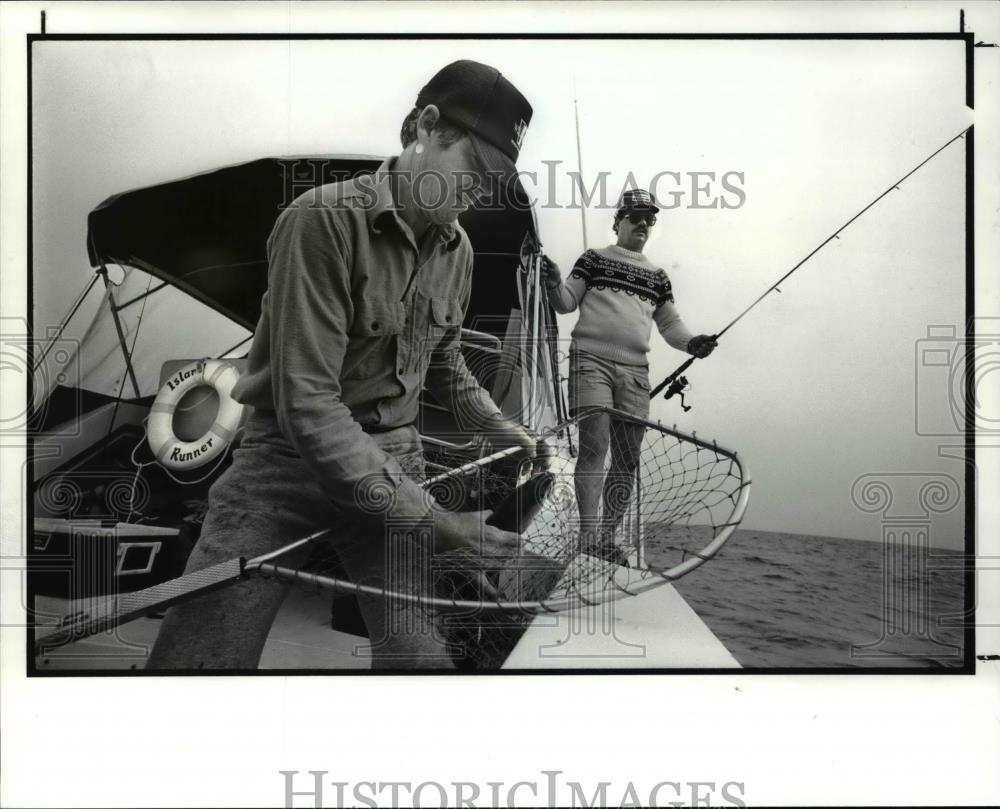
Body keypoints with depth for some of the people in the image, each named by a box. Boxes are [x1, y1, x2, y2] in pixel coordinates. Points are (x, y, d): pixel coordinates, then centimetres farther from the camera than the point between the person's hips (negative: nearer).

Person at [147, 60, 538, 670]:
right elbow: (307, 403, -25)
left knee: (420, 654, -4)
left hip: (393, 460, 5)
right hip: (291, 454, -5)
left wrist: (509, 436, 14)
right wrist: (428, 518, -26)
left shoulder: (457, 248, 2)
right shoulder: (323, 219, -19)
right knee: (193, 658, -8)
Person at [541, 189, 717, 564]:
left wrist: (690, 342, 4)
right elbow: (567, 302, 7)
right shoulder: (594, 259, 12)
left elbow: (669, 323, 24)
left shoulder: (657, 276, 22)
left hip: (634, 371, 5)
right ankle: (588, 536, -18)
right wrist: (554, 284, -15)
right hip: (591, 360, -4)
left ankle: (607, 539, 10)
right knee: (595, 444, -18)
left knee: (628, 459, 2)